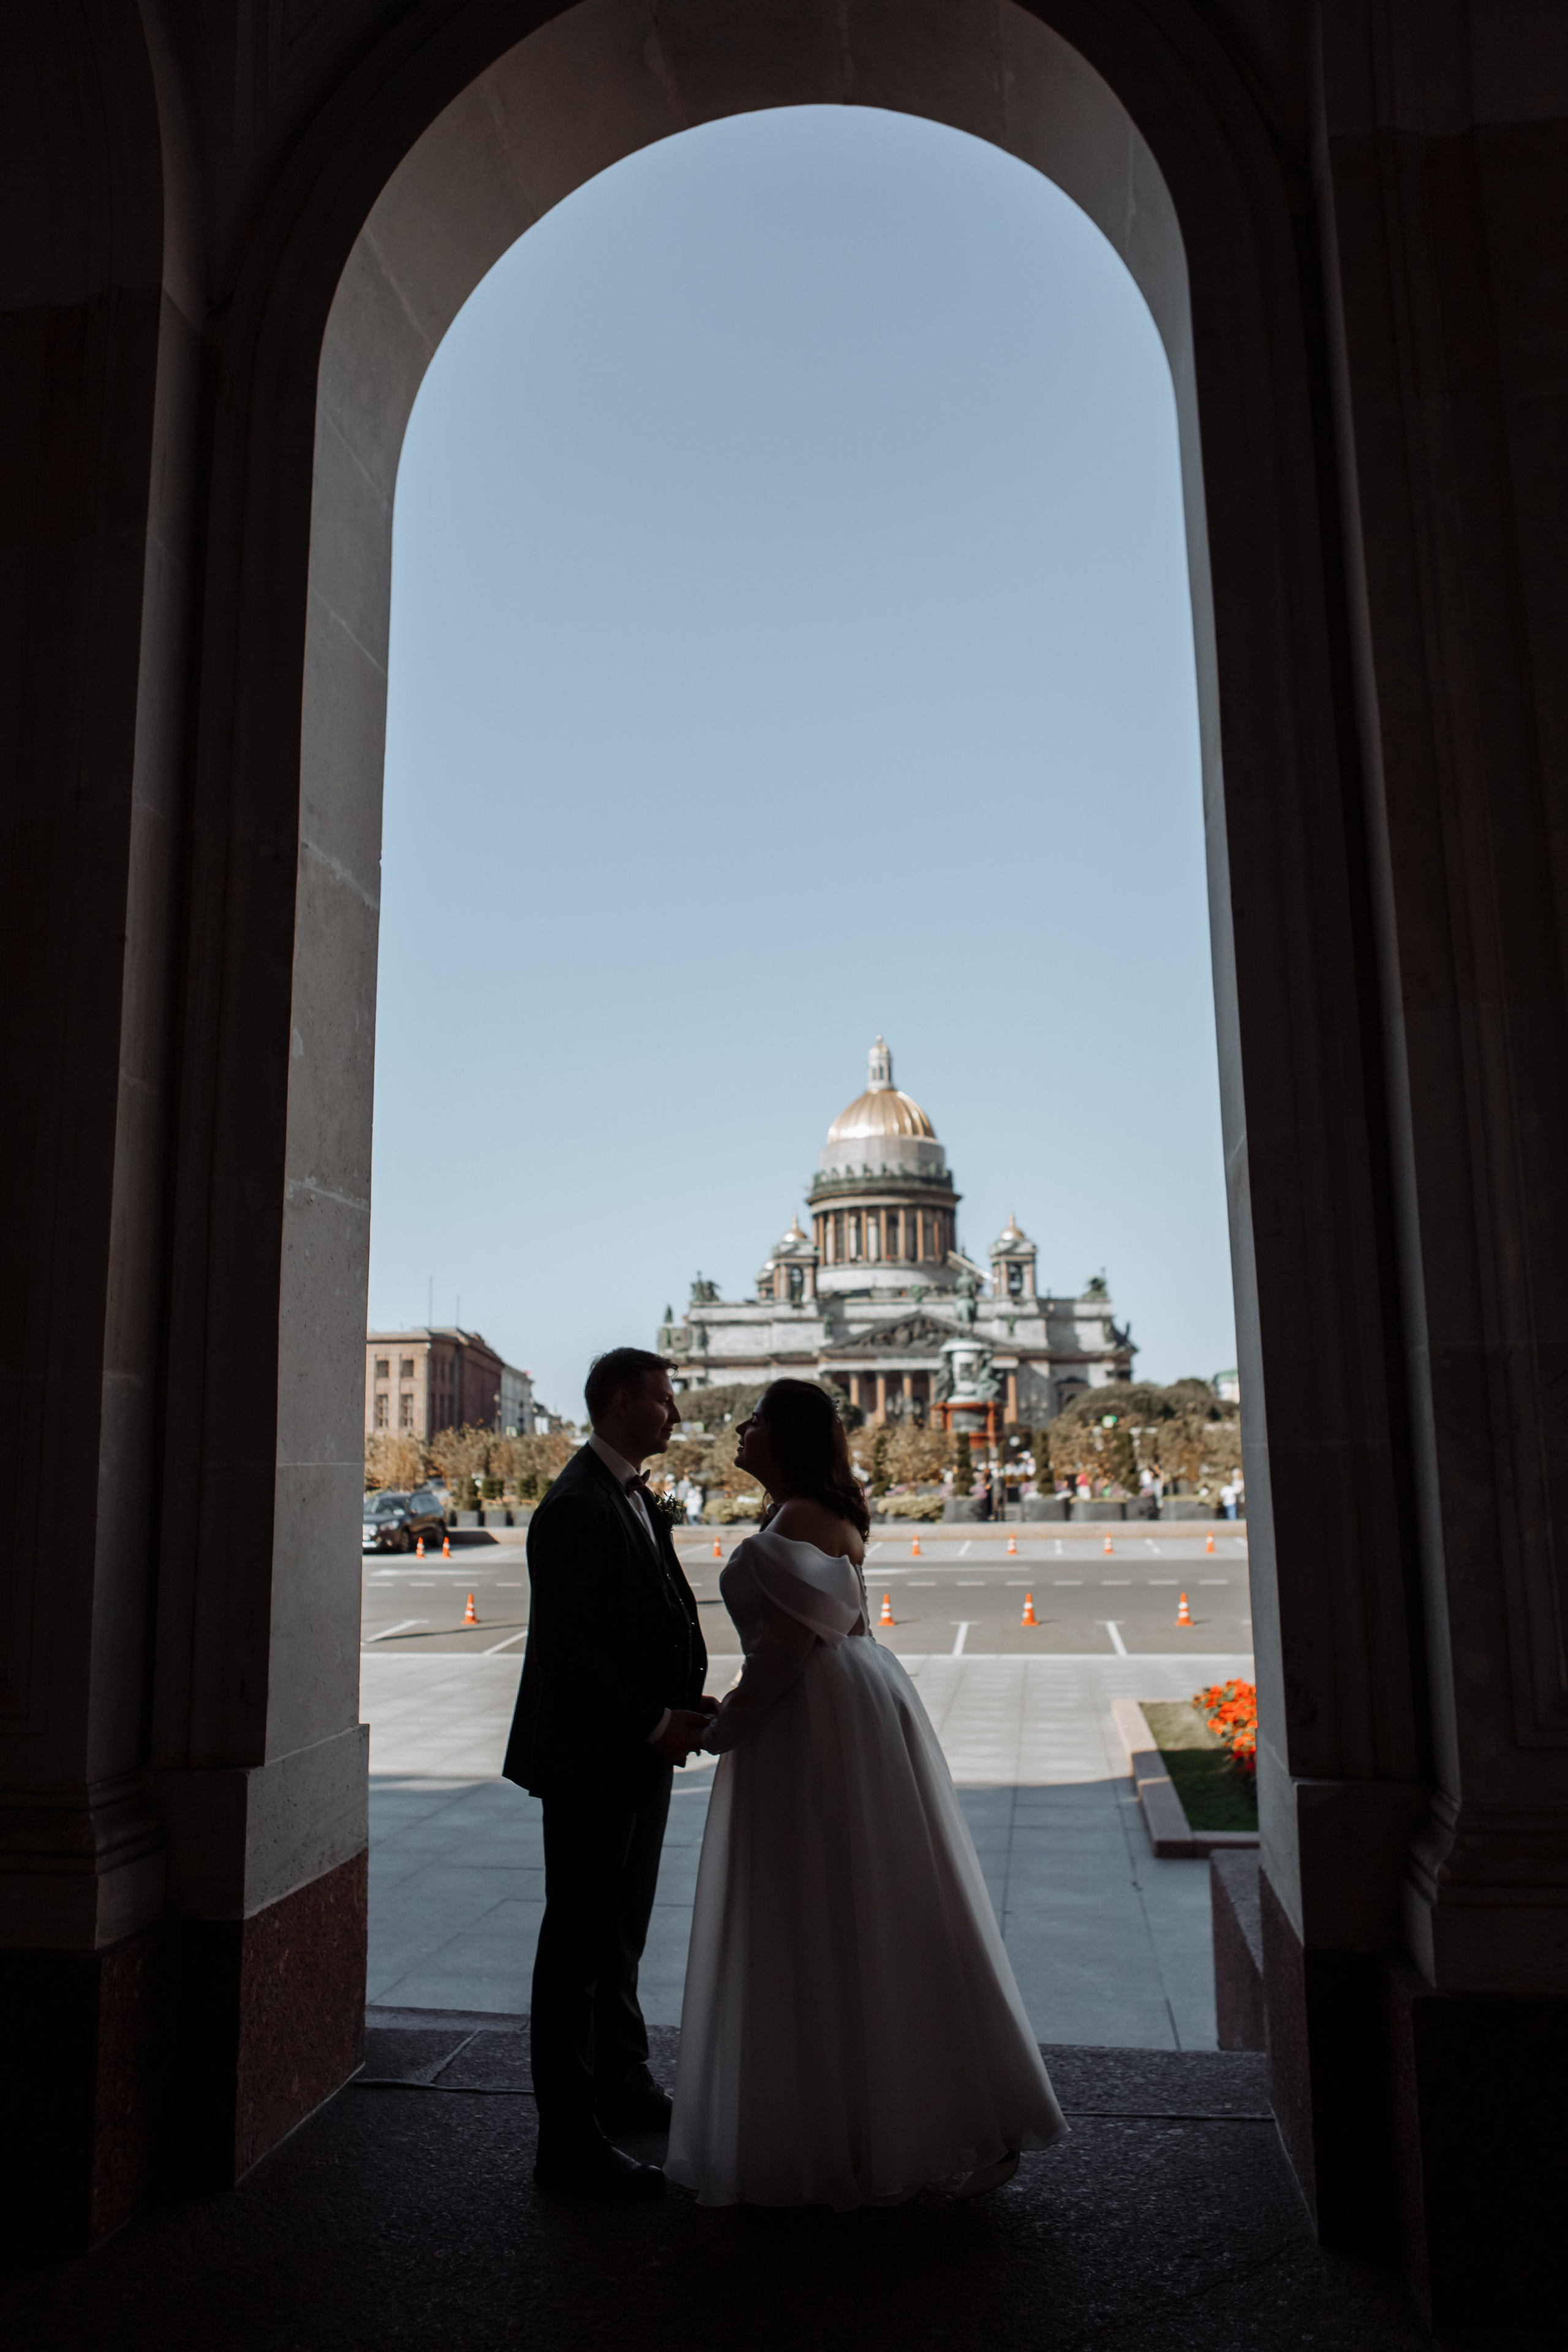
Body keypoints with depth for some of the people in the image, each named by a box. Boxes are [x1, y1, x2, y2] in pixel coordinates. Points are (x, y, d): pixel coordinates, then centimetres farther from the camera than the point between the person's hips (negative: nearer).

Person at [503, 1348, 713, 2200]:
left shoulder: (633, 1497, 11)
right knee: (581, 1940, 2)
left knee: (620, 1932, 23)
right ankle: (570, 2140, 13)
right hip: (593, 1758, -10)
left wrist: (682, 1704, 2)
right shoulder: (577, 1507, -21)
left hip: (638, 1750, 10)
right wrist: (655, 1723, -20)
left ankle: (622, 2082, 39)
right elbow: (568, 1650, -25)